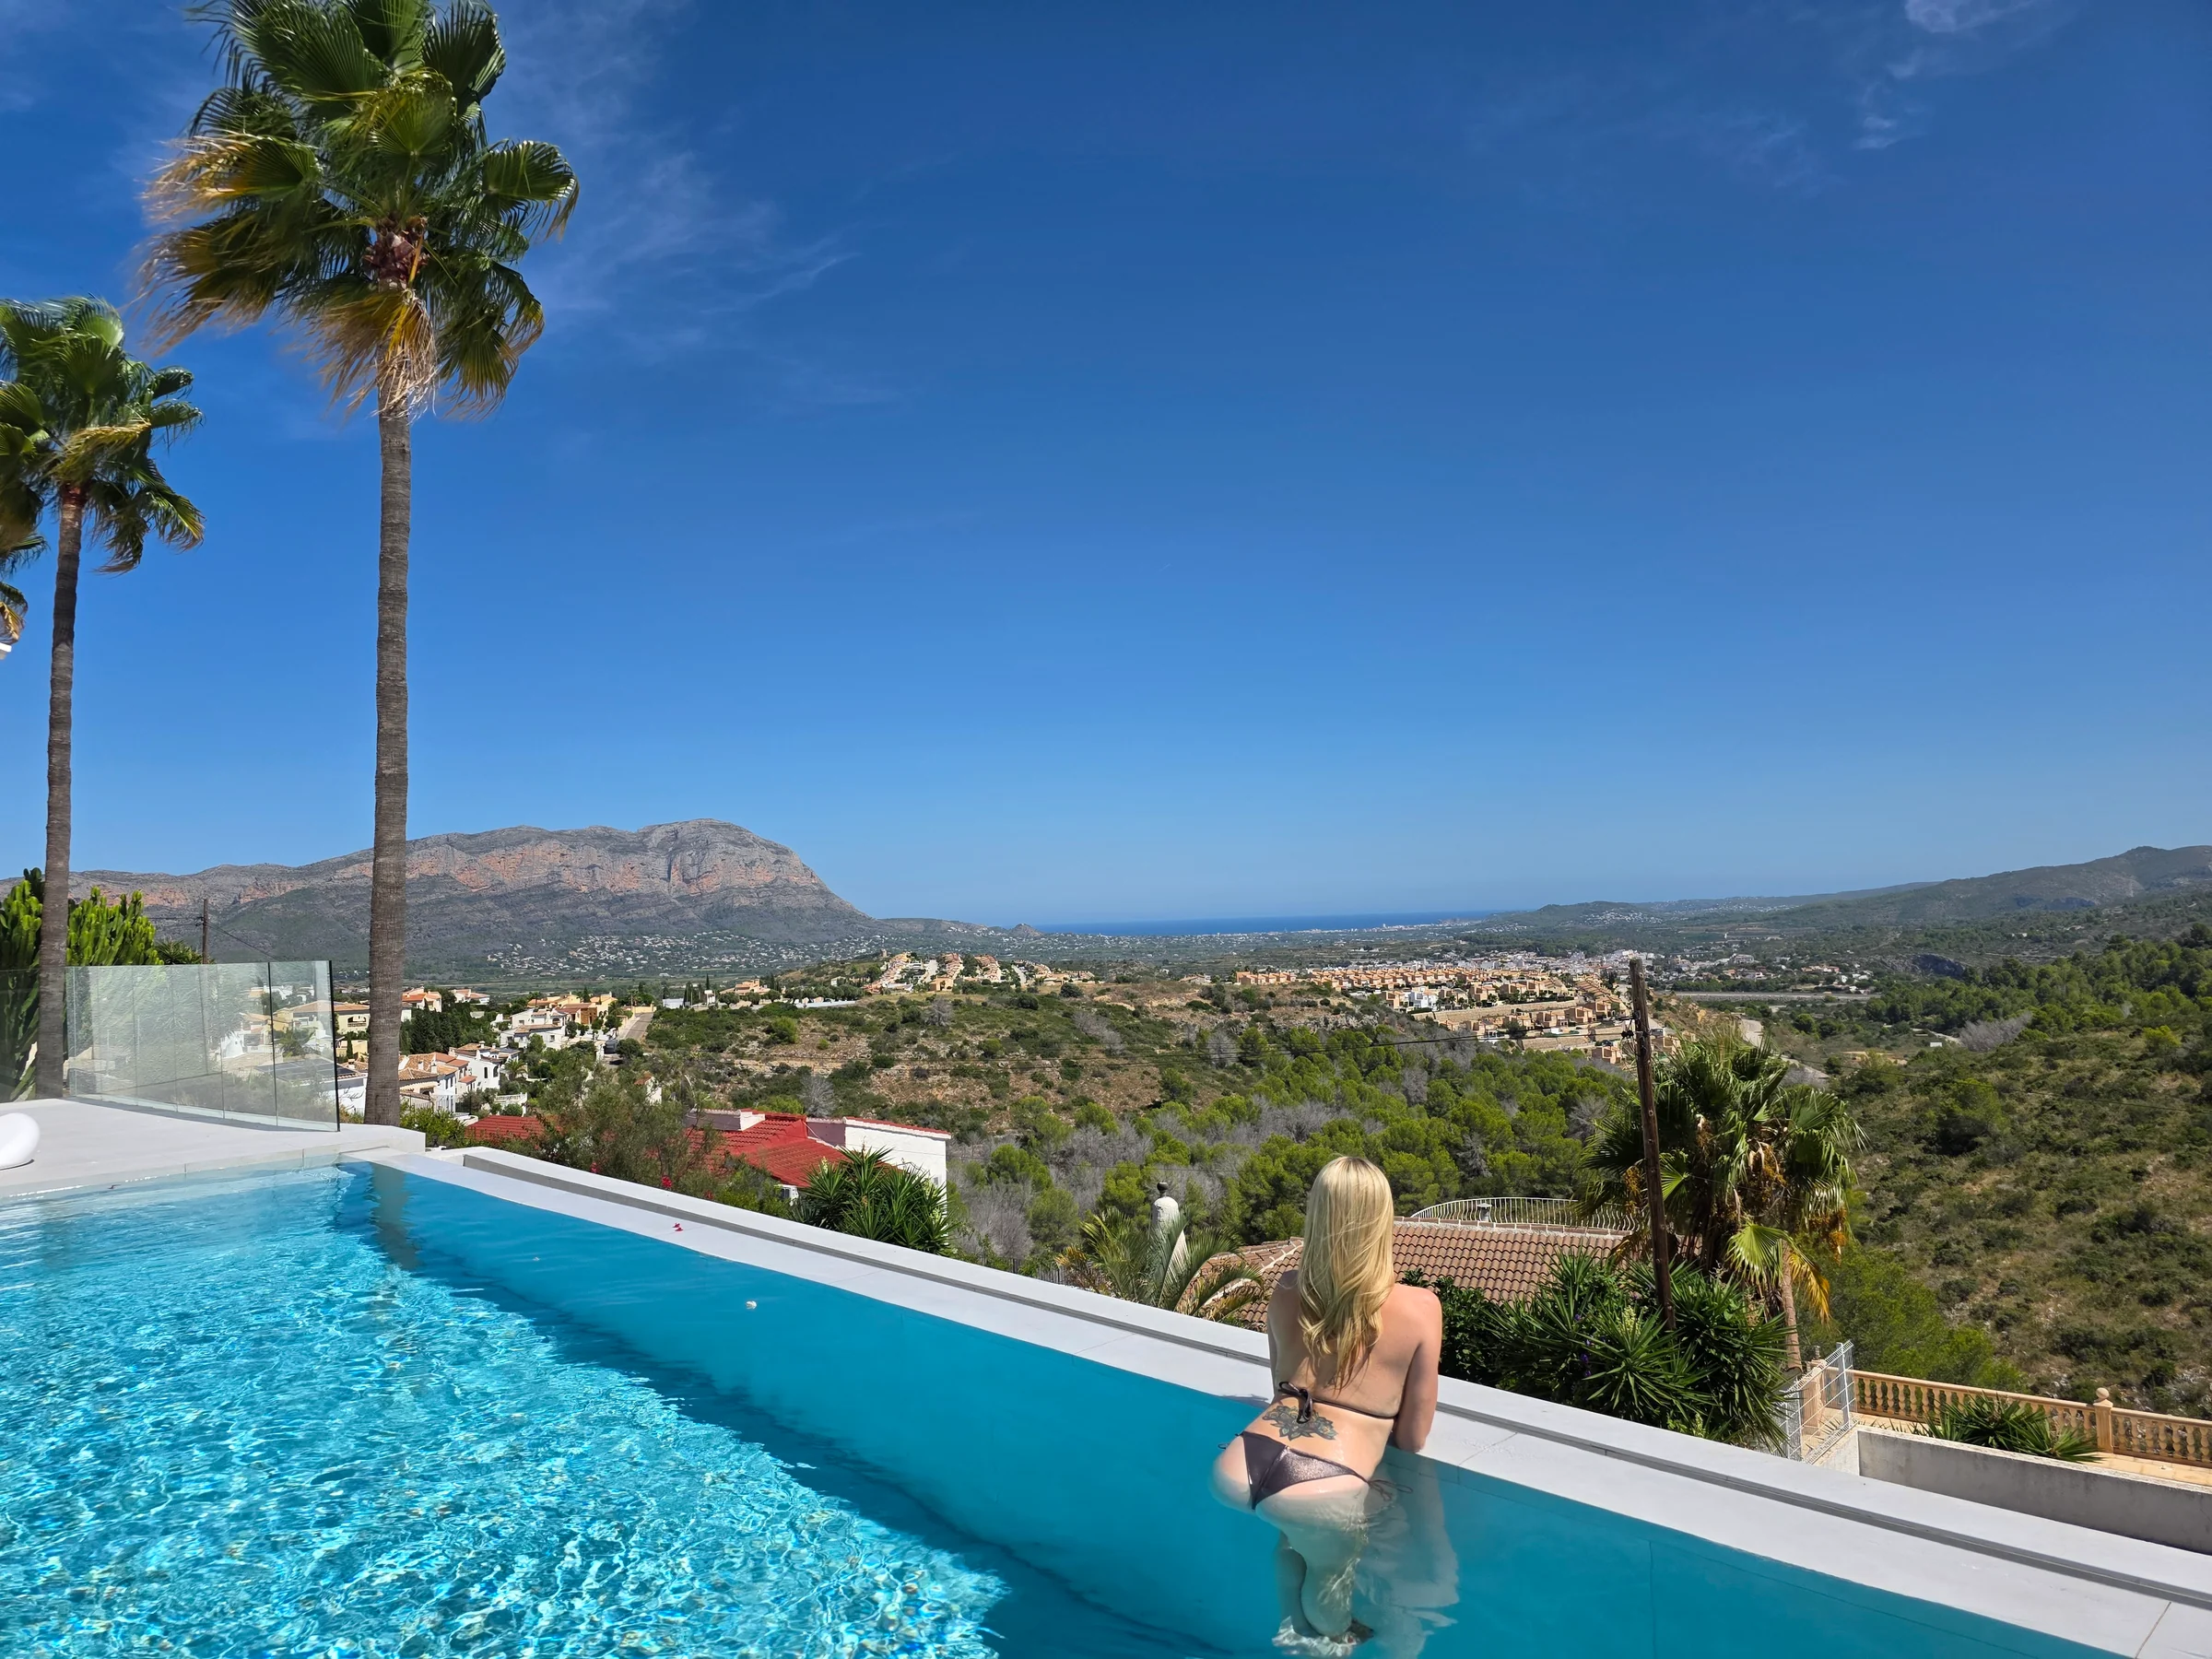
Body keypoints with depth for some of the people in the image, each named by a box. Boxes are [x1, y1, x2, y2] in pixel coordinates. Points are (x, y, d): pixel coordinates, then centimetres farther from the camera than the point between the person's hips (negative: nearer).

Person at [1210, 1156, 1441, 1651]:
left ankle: (1297, 1632, 55)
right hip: (1321, 1493, -4)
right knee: (1330, 1565, 30)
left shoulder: (1287, 1289, 13)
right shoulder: (1419, 1307, 1)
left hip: (1236, 1471, 4)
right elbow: (1411, 1440, 8)